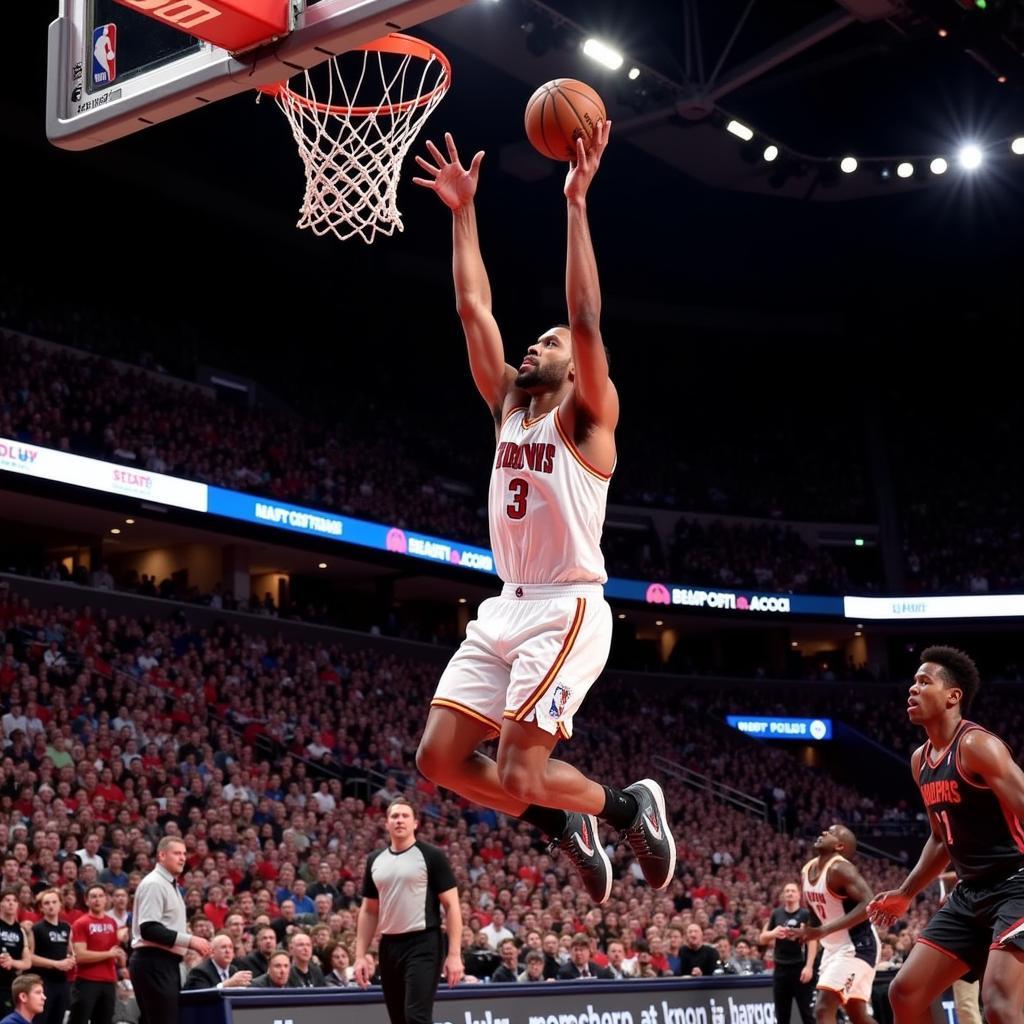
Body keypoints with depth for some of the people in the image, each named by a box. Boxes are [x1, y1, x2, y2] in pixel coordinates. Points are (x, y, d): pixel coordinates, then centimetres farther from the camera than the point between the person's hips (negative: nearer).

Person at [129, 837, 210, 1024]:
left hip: (166, 963, 10)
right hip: (153, 963, -10)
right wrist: (189, 940, -21)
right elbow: (149, 929, -22)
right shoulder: (153, 884, -12)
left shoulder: (170, 885, 20)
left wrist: (192, 944, 11)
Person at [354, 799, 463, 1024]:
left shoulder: (430, 856, -4)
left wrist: (454, 954, -13)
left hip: (423, 944, -6)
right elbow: (368, 911, 17)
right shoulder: (375, 860, 11)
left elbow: (451, 905, -6)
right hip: (389, 946, 6)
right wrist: (360, 955, 9)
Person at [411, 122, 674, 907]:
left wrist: (577, 204, -18)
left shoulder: (586, 416, -1)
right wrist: (463, 212, 12)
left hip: (567, 611, -7)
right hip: (506, 609, 7)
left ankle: (631, 806, 13)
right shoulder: (509, 407, 16)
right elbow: (473, 308, 14)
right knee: (440, 759, 0)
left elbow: (586, 318, -16)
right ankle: (566, 825, 20)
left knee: (518, 772, -15)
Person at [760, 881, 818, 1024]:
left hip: (800, 967, -4)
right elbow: (761, 939, 14)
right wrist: (773, 933, -9)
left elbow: (812, 942, -9)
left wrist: (809, 966, -19)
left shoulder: (806, 914, -3)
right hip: (781, 968, 4)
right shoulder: (776, 914, 10)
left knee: (807, 1012, -4)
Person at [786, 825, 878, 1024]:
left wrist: (823, 931, -33)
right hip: (834, 948, 10)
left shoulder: (839, 869, -20)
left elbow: (868, 905, -32)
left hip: (857, 946, -10)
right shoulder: (808, 870, 6)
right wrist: (807, 931, 7)